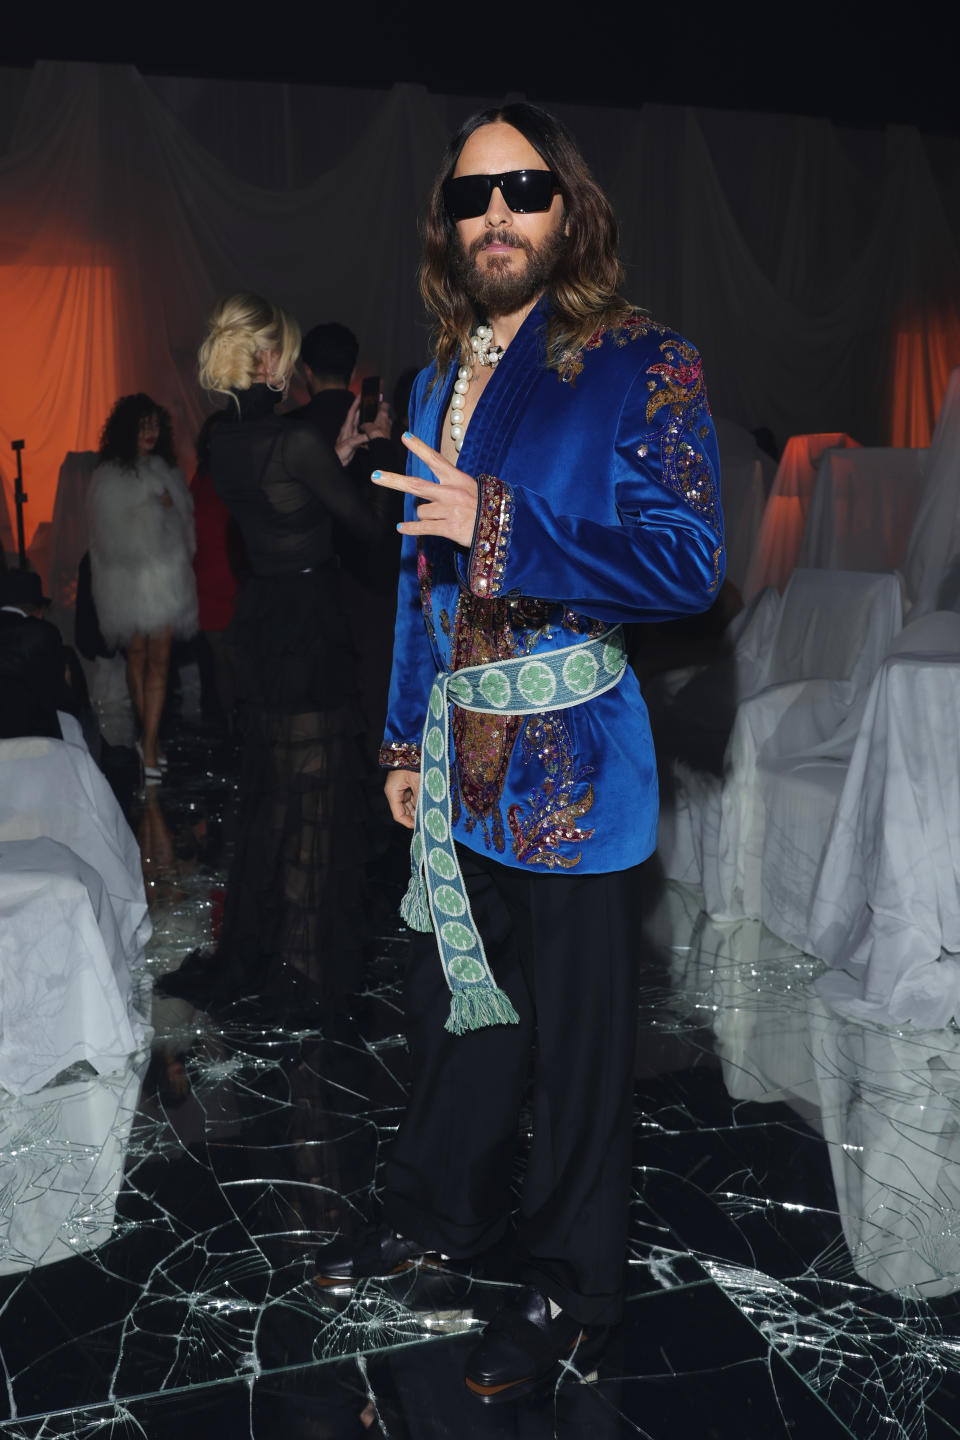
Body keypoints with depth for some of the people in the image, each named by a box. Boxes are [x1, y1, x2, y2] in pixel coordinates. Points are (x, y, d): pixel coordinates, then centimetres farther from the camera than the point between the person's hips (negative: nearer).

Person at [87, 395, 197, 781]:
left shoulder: (166, 470, 9)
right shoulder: (109, 475, -2)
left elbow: (183, 521, 11)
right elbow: (110, 531, -5)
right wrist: (154, 509, -6)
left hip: (165, 575, 2)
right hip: (128, 577, -2)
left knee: (158, 661, -4)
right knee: (137, 655, 7)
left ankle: (148, 748, -4)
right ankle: (149, 739, 19)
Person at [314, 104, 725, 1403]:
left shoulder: (643, 365, -8)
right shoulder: (441, 381, 12)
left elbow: (688, 562, -16)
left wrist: (501, 525, -19)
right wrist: (408, 740, 16)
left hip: (571, 765, -6)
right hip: (461, 759, 6)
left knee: (577, 1038, 7)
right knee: (452, 998, 19)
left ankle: (570, 1292, 27)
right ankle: (439, 1212, 42)